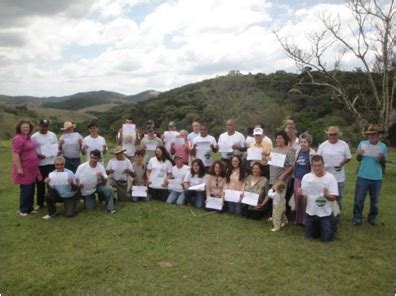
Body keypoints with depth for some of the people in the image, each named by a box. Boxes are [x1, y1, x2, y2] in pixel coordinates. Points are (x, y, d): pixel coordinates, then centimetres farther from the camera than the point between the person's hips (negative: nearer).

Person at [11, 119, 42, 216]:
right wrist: (19, 168, -24)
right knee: (26, 190, -1)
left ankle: (30, 208, 26)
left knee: (31, 190, 15)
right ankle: (23, 210, 13)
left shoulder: (28, 137, 11)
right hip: (24, 170, -9)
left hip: (32, 169, 9)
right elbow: (15, 155, -21)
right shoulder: (18, 139, -17)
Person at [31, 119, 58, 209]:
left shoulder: (52, 135, 7)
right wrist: (38, 155, -22)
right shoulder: (34, 136, -4)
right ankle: (40, 203, 18)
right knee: (40, 184, 7)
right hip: (40, 163, -3)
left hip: (52, 162, 3)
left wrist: (57, 152, -6)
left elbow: (57, 146, 14)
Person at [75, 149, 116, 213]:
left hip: (97, 186, 0)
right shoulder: (81, 167, -21)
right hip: (86, 191, 0)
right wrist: (78, 184, -30)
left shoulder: (101, 167, -18)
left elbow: (104, 183, -16)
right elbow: (76, 178, -8)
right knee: (90, 208, 4)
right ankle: (92, 198, 38)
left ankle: (110, 208, -7)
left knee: (109, 189, -26)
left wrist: (102, 177, -38)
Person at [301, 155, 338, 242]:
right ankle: (319, 228, 45)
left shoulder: (330, 178, -13)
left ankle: (332, 225, 32)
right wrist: (300, 193, -21)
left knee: (326, 238, 2)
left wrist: (326, 195, -34)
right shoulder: (306, 177, -4)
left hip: (325, 213, -3)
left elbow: (334, 197, -13)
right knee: (310, 236, 14)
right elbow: (303, 195, 2)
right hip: (311, 212, 3)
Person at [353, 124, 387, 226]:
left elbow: (383, 164, 2)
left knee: (374, 200, 13)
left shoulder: (383, 146, -3)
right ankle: (357, 217, 18)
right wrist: (358, 154, -15)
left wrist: (382, 158, -20)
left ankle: (372, 218, 29)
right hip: (362, 176, 0)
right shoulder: (362, 144, -3)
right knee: (359, 199, 4)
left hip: (377, 178, 0)